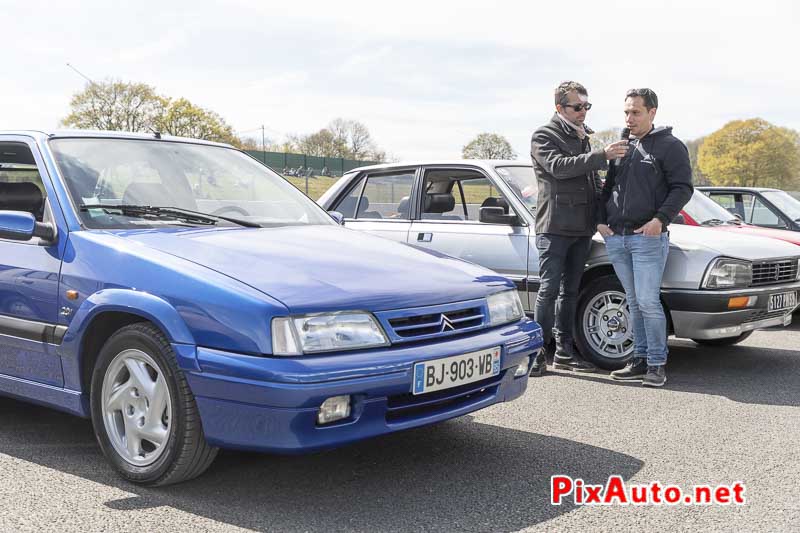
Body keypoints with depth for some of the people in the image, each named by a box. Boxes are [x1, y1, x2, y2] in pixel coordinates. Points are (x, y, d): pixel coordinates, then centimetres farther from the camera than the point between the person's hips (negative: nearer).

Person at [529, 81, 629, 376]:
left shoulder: (583, 138, 19)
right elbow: (558, 166, -22)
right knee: (549, 290, -6)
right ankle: (540, 351, -1)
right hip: (554, 227, -7)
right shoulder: (544, 136, -4)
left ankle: (564, 351, 17)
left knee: (570, 291, 11)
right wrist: (602, 155, -27)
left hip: (582, 229, 7)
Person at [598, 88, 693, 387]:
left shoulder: (669, 146, -1)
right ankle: (641, 359, 18)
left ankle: (657, 364, -1)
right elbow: (608, 187, 24)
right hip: (616, 238, 6)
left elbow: (682, 188, -7)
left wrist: (660, 219, -19)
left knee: (648, 301, -9)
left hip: (648, 238, -6)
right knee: (634, 303, 11)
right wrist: (602, 220, 9)